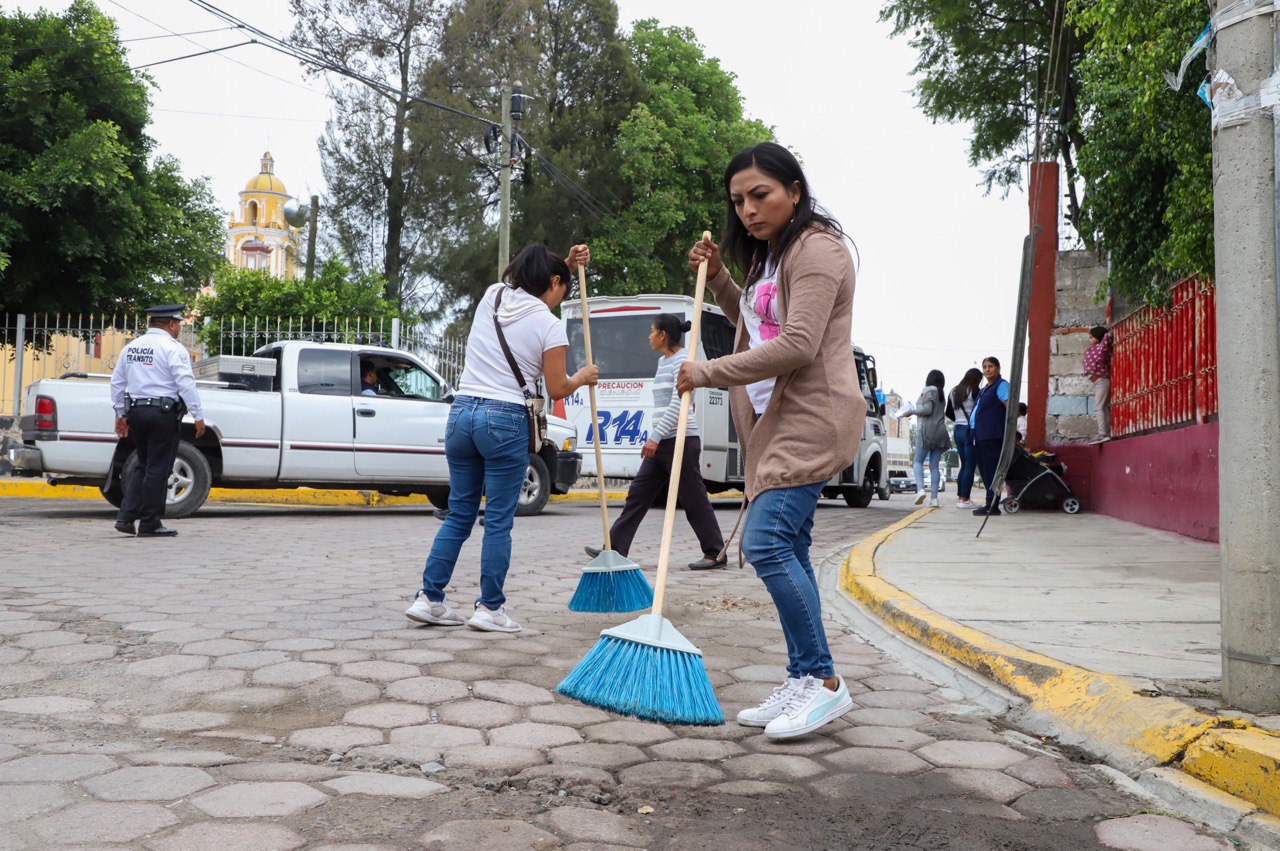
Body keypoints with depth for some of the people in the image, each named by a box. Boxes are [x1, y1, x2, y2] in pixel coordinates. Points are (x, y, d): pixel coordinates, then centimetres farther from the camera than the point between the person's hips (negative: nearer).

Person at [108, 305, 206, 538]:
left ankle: (126, 516, 9)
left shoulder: (130, 347, 14)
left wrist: (120, 414, 24)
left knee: (144, 466, 18)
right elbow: (186, 384, -16)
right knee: (158, 470, 0)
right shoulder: (172, 348, -8)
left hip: (135, 413, 7)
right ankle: (150, 525, 4)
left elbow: (117, 383, 18)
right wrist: (198, 416, -13)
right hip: (163, 414, -7)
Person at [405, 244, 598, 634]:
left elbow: (526, 282, 34)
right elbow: (557, 389, 1)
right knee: (499, 520, 3)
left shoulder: (491, 296, 12)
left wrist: (567, 263, 27)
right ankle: (490, 608, 9)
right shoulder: (549, 326, -5)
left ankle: (430, 598, 14)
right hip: (506, 420, -6)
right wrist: (581, 378, 20)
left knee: (459, 514, 14)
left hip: (461, 414, 6)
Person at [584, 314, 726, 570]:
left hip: (681, 440, -9)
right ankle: (615, 547, 9)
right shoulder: (663, 361, 16)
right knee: (638, 493, 7)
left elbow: (678, 405, -20)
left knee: (694, 499, -2)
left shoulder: (682, 360, -12)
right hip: (662, 442, 10)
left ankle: (716, 553, 9)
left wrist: (655, 436, -23)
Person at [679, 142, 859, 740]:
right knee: (787, 549, 8)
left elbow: (797, 345, -22)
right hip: (777, 420, 10)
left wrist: (709, 373, -16)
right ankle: (802, 684, 14)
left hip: (811, 418, -10)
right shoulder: (770, 254, 21)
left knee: (767, 542, -19)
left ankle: (824, 683, -9)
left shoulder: (816, 248, -11)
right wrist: (717, 278, 18)